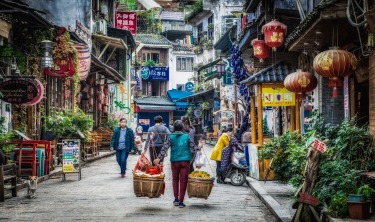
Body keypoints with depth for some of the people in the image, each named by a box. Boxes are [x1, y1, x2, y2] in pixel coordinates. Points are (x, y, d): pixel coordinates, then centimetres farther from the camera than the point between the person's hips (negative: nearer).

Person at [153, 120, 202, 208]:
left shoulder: (170, 137, 0)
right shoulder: (187, 136, 2)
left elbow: (164, 148, -5)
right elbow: (193, 148, 7)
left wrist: (159, 158, -2)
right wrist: (199, 147, 27)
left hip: (174, 161, 1)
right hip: (185, 161, -1)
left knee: (175, 179, 17)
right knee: (183, 180, 3)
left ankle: (176, 199, 16)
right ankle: (181, 201, 3)